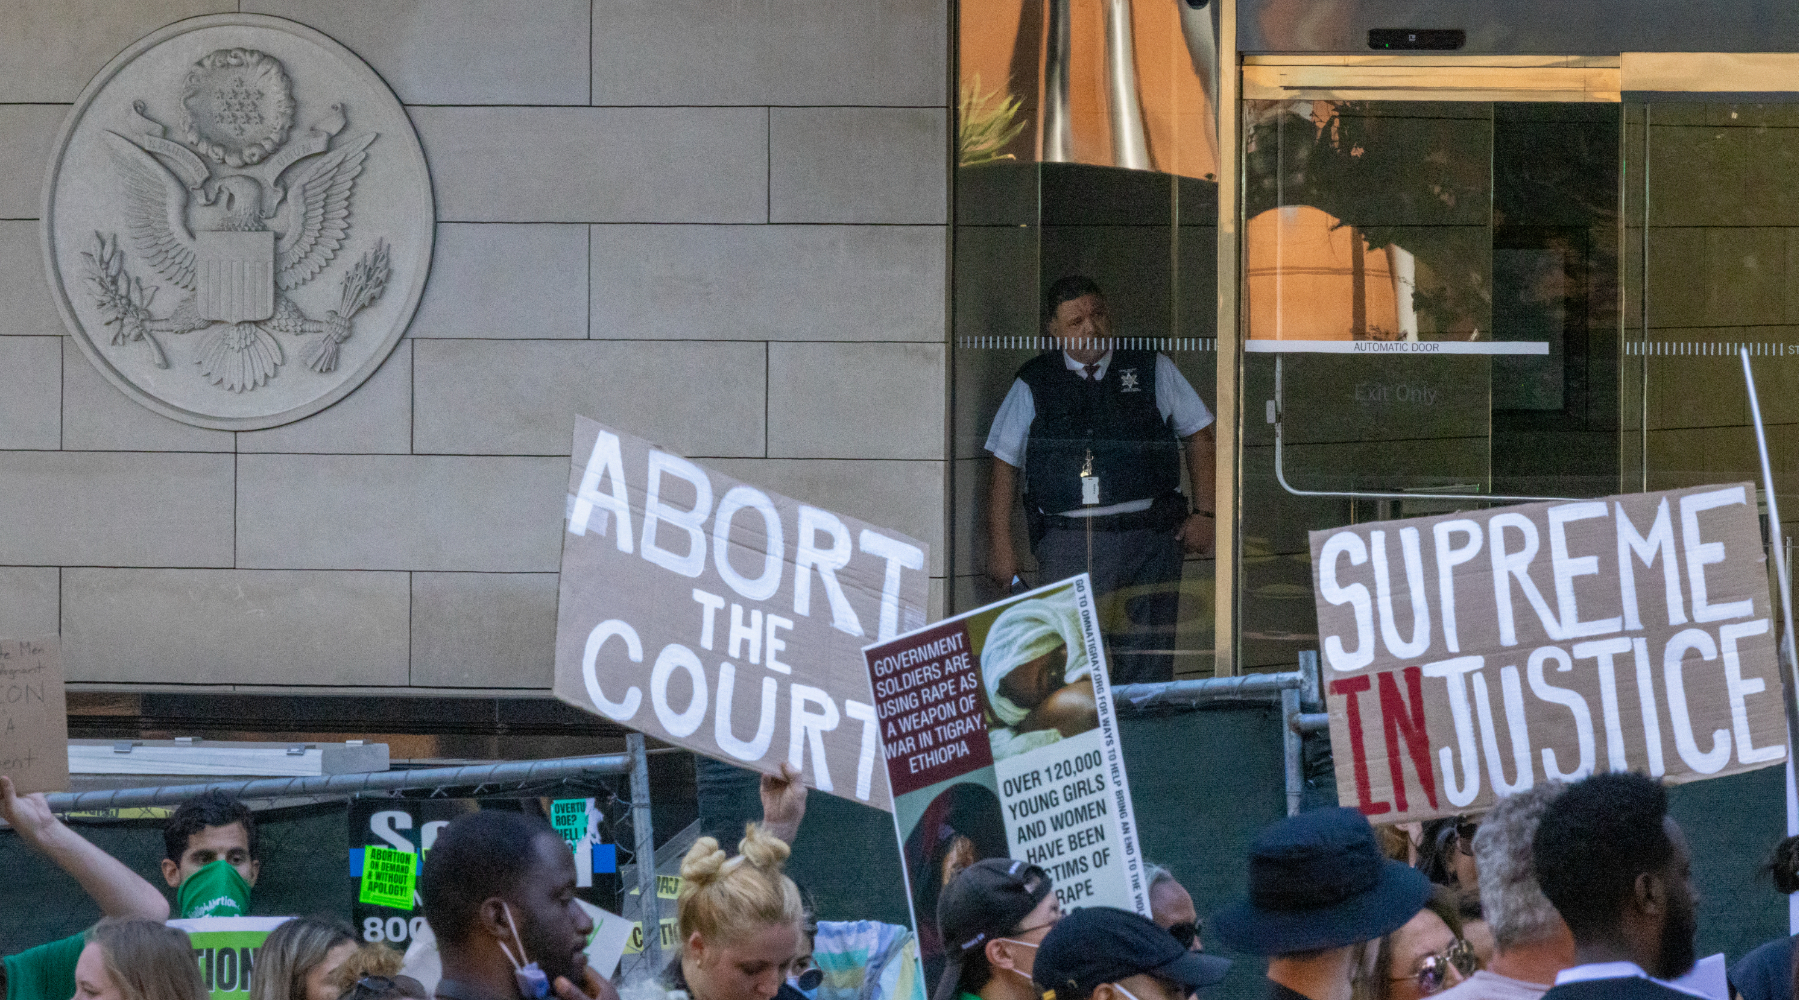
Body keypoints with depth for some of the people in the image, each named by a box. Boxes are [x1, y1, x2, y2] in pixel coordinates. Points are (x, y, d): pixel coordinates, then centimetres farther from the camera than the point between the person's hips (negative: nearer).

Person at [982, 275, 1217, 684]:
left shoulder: (1151, 369, 11)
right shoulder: (1033, 385, 9)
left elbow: (1198, 436, 15)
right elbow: (1004, 466, 11)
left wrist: (1203, 513, 5)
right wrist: (1000, 548, 5)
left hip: (1150, 532, 1)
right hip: (1069, 538, -1)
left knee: (1147, 661, -1)